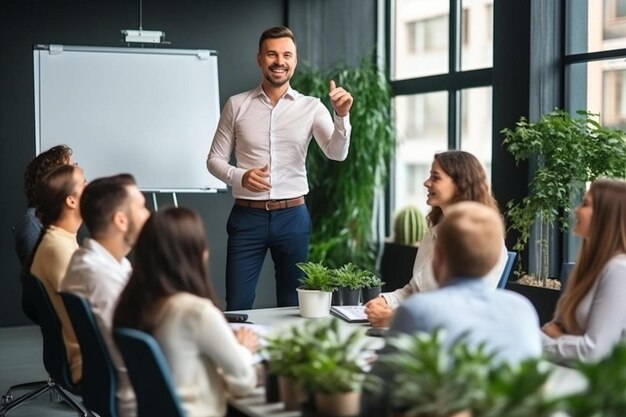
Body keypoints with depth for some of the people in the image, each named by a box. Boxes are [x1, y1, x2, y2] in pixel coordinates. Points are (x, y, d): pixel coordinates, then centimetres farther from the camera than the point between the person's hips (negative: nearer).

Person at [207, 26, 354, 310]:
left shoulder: (311, 107, 1)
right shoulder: (237, 105, 2)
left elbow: (337, 154, -10)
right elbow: (214, 160, 5)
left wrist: (342, 116, -27)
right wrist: (240, 177, -15)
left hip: (292, 216, 1)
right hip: (247, 216, 0)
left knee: (293, 305, 11)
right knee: (237, 306, 2)